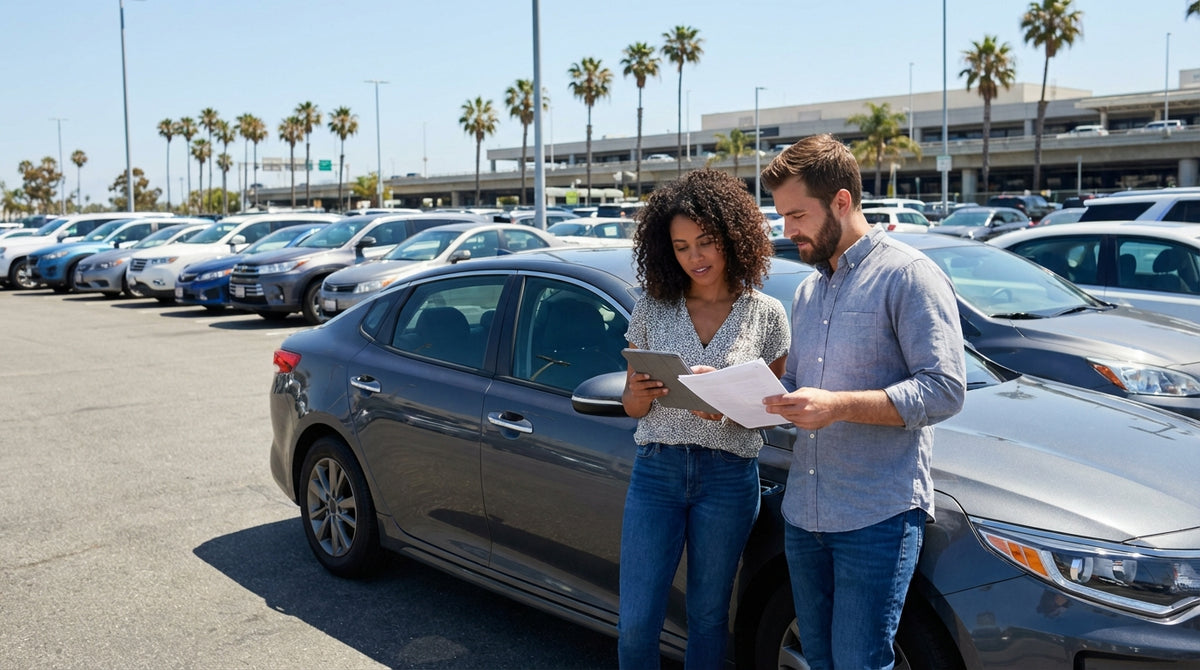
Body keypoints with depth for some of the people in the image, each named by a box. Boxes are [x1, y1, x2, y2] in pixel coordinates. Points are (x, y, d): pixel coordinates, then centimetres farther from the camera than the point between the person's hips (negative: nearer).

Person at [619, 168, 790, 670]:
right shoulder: (651, 308, 3)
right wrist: (639, 395, -18)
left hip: (729, 477, -1)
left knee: (707, 617, 11)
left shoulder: (766, 314, -1)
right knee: (635, 623, 1)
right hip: (656, 470, 1)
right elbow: (631, 405, 6)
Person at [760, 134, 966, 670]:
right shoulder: (808, 289, 17)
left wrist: (838, 405, -24)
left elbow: (944, 390, -16)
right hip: (804, 512, 8)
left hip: (878, 517, -7)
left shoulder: (907, 274, -9)